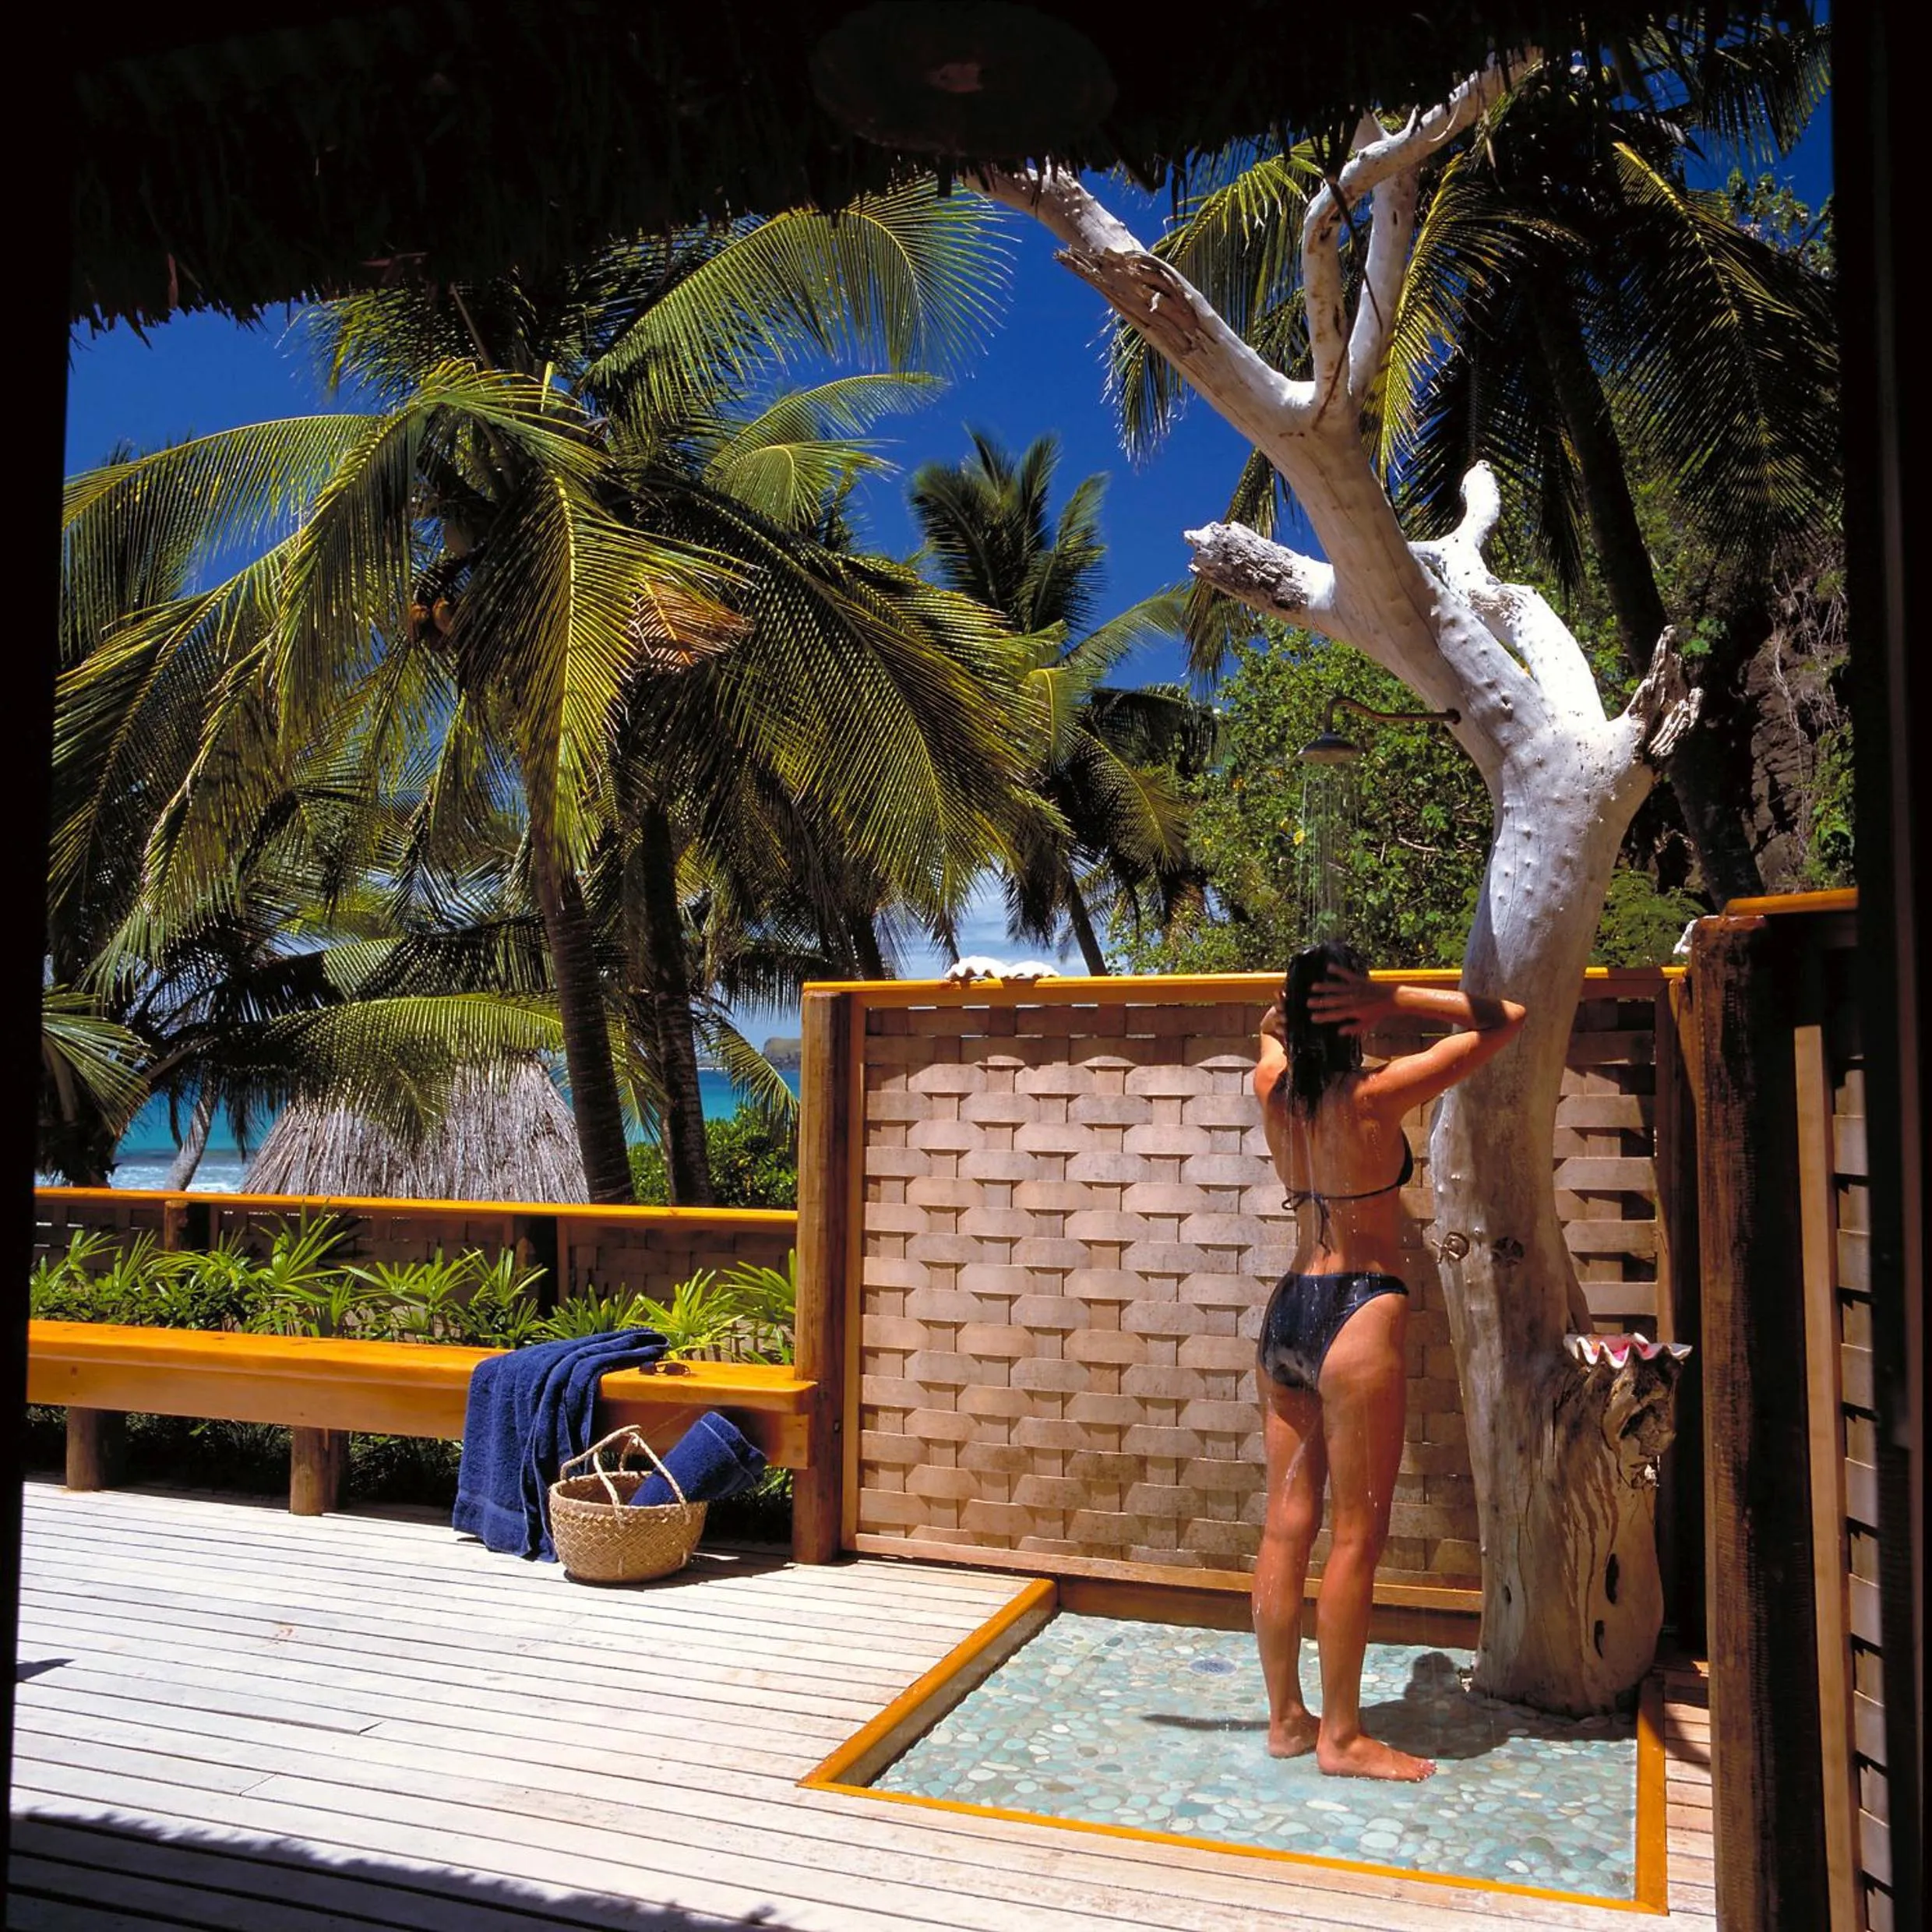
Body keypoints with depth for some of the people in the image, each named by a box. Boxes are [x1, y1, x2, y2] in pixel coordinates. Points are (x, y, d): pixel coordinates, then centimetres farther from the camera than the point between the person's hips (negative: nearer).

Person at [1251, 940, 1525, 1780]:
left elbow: (1273, 1029, 29)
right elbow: (1506, 1018, -7)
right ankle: (1341, 1736, 11)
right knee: (1356, 1534, 3)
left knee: (1287, 1526, 11)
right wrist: (1397, 1001, -11)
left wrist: (1300, 1001, 12)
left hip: (1287, 1311, 7)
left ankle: (1286, 1716, 22)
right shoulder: (1377, 1094, -14)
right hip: (1358, 1313, -7)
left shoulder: (1273, 1087, 3)